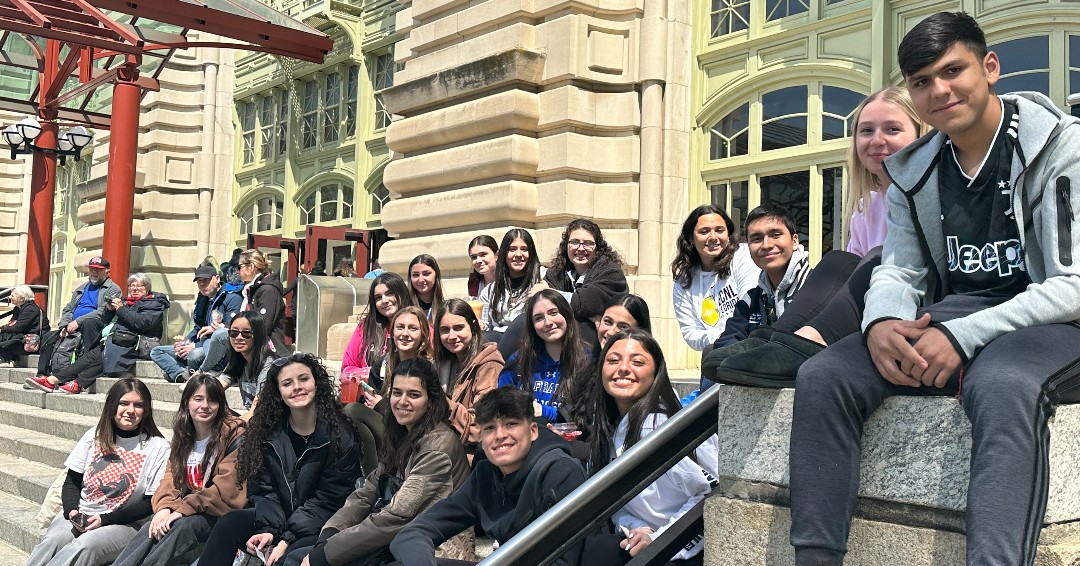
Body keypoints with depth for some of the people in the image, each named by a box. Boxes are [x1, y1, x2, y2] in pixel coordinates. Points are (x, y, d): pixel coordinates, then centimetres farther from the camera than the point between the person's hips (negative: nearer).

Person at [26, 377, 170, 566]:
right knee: (52, 541, -28)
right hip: (80, 515, 4)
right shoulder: (94, 436, 9)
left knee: (82, 547, -32)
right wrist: (72, 511, -9)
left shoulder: (158, 448, -3)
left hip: (124, 523, -3)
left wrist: (105, 520, -13)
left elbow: (152, 502, -5)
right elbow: (71, 482, 12)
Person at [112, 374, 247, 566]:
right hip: (188, 512, 5)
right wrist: (164, 507, -16)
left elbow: (226, 488, -17)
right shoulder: (183, 435, 13)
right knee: (152, 527, -24)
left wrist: (183, 509, -22)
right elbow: (171, 477, 5)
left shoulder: (234, 436, -9)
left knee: (182, 526, -33)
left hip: (220, 514, -5)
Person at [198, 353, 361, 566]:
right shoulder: (268, 431, 2)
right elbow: (262, 489, 2)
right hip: (277, 518, 5)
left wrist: (286, 539, -20)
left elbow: (328, 500, -12)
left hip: (318, 528, -5)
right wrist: (270, 530, -16)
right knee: (229, 523, -21)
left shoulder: (340, 436, -11)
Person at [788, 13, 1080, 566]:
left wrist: (962, 337, -24)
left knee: (1000, 385, -41)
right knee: (822, 376, -18)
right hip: (949, 319, 5)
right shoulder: (914, 169, 10)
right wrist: (880, 323, -15)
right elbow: (898, 271, 10)